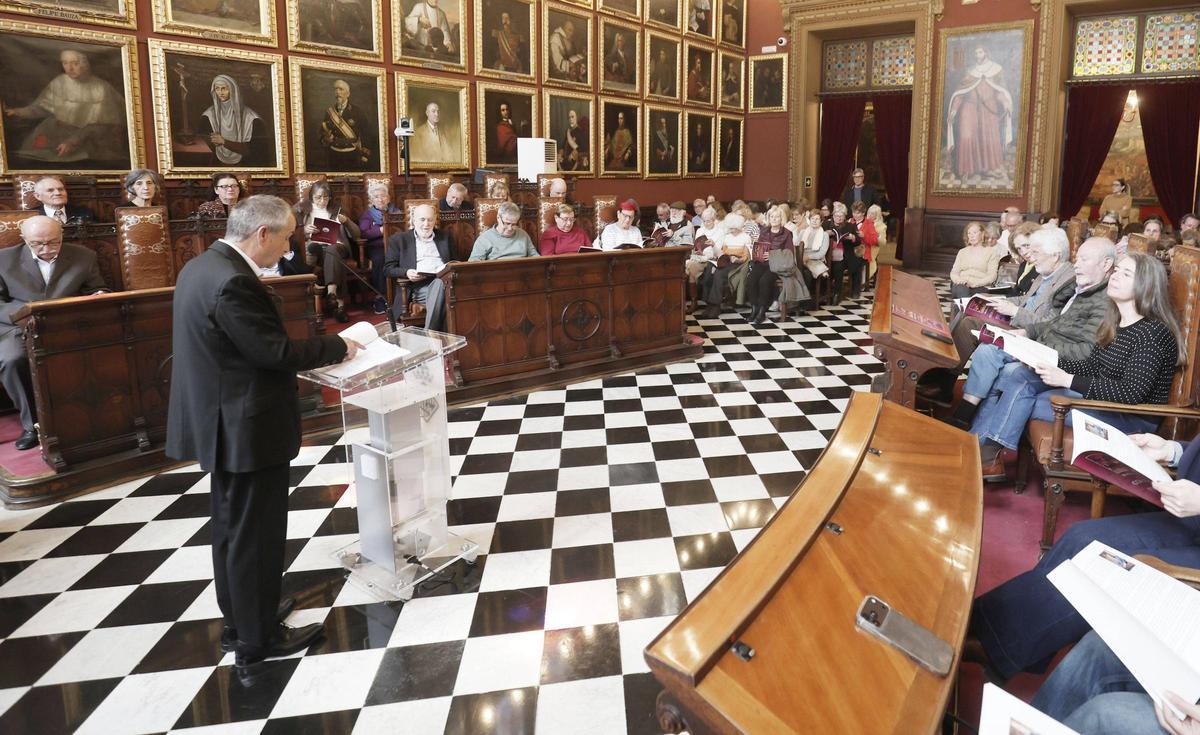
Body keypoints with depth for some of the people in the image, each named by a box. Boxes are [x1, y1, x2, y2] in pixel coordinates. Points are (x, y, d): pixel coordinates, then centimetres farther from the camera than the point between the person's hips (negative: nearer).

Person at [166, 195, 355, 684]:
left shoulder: (203, 266, 7)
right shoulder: (234, 282, -24)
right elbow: (275, 351, -23)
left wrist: (313, 352, 9)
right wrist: (337, 347, -10)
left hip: (223, 422, 10)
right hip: (248, 427, -10)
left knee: (233, 527, 21)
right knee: (255, 534, 3)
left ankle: (241, 619, 38)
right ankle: (257, 644, 17)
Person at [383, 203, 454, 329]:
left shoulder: (445, 237, 24)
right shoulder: (399, 239, 16)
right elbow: (388, 269, 11)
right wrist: (406, 272, -10)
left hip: (443, 282, 2)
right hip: (418, 287, -2)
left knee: (440, 283, -36)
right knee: (439, 284, -36)